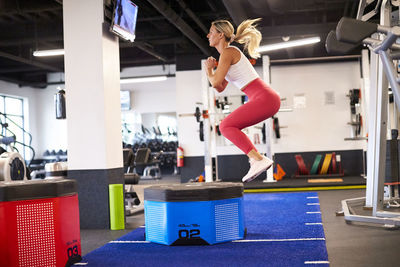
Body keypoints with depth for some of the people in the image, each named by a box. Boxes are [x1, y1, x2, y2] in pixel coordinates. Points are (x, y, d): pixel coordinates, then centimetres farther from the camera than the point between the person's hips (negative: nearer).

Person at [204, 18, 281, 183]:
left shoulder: (227, 53, -7)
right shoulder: (231, 53, 22)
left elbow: (216, 83, -16)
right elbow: (220, 88, 26)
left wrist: (209, 70, 4)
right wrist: (211, 69, 13)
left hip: (265, 98, -10)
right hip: (265, 99, 10)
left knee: (226, 126, -11)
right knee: (228, 127, 16)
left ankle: (258, 159, -17)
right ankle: (256, 159, 11)